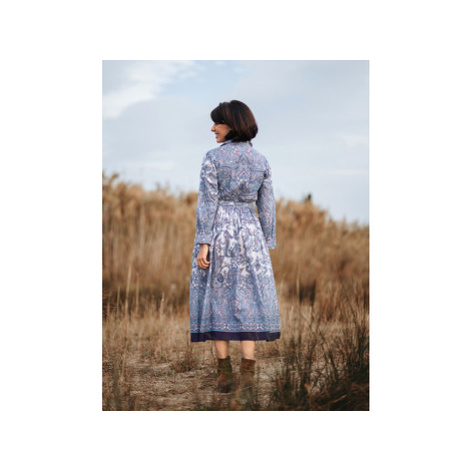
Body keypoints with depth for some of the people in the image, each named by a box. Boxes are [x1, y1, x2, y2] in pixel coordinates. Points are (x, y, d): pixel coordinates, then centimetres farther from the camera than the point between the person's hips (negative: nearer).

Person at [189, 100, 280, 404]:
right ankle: (247, 378, -9)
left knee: (217, 298, 8)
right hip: (250, 231, 3)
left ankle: (225, 375, 11)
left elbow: (207, 202, -11)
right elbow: (267, 207, 7)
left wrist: (203, 243, -11)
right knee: (248, 300, 2)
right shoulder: (261, 161, 6)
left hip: (219, 230, -2)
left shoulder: (213, 158, -6)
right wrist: (267, 245, 13)